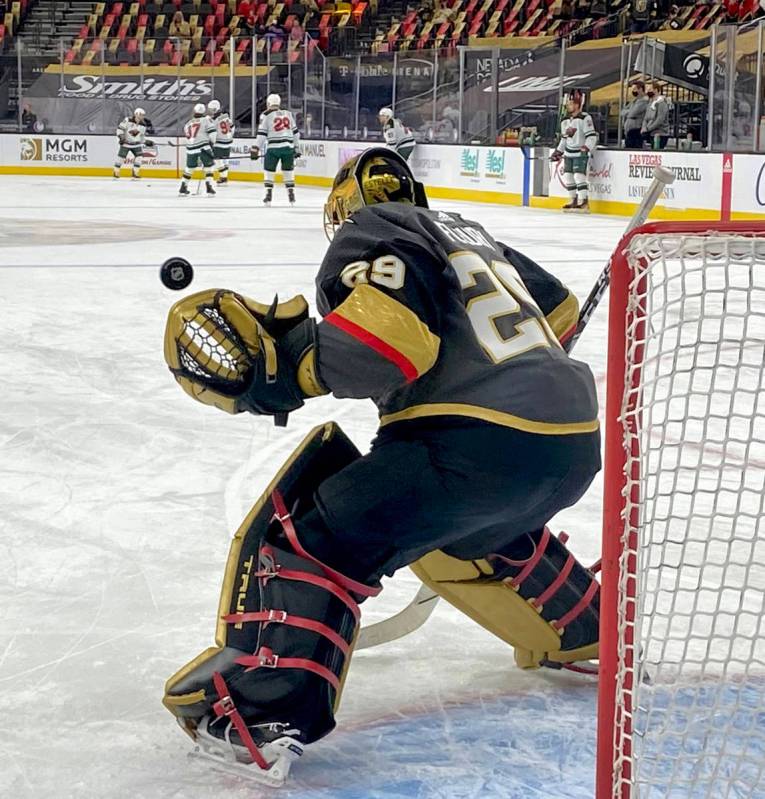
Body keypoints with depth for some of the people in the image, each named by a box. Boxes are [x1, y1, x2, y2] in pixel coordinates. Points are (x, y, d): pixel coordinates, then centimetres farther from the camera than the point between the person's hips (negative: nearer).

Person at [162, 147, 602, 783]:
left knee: (313, 533, -4)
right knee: (474, 526, 38)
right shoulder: (467, 233, 29)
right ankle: (586, 633, 48)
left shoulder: (372, 230, 4)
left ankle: (259, 714, -18)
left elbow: (394, 330, -16)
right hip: (575, 443, 9)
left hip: (480, 444, -8)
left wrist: (286, 361, -12)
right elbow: (557, 307, 40)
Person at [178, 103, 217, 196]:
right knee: (208, 167, 5)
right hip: (203, 147, -5)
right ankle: (209, 187, -6)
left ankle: (183, 188, 19)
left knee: (189, 167, 19)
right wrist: (212, 142, 7)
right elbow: (211, 132, -8)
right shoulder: (206, 119, 4)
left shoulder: (188, 124, 20)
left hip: (190, 148, 5)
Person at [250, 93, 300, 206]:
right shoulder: (289, 114, 12)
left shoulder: (266, 115, 1)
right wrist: (297, 148, 22)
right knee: (288, 171, 15)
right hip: (288, 147, 3)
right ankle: (291, 195, 11)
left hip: (273, 148, -3)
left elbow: (262, 134, -4)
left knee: (268, 171, 9)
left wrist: (255, 149, -1)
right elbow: (295, 132, 15)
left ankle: (268, 196, 3)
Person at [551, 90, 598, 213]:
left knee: (579, 176, -17)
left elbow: (592, 136, -17)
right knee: (567, 176, 6)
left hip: (581, 152, -8)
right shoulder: (565, 121, 11)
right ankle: (574, 200, 19)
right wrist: (558, 152, 17)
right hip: (569, 153, 8)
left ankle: (583, 203, -17)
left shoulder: (585, 118, -13)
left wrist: (586, 148, -28)